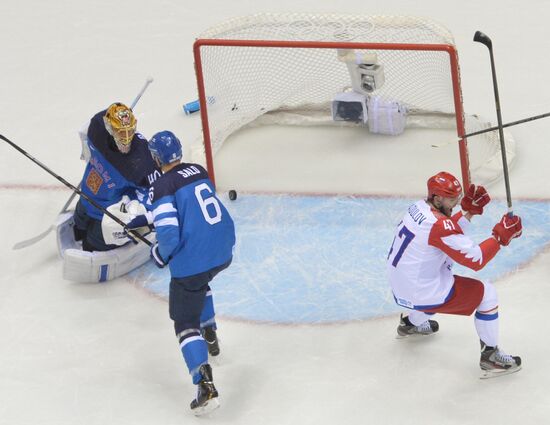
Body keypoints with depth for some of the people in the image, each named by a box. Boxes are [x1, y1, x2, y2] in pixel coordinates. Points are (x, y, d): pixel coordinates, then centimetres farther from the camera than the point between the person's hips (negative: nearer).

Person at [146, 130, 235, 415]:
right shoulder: (199, 171, 10)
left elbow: (169, 235, -19)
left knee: (185, 323, 2)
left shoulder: (162, 188, -12)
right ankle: (210, 335, 45)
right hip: (224, 250, 7)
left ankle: (205, 386, -13)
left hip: (192, 260, -7)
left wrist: (160, 255, 2)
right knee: (199, 282, 39)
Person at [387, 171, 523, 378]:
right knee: (487, 293, 0)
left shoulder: (419, 207, 1)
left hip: (399, 287, 9)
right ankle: (490, 356, 6)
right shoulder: (438, 225, -26)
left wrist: (469, 211, 7)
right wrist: (500, 237, -17)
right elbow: (475, 259, -24)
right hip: (421, 295, -9)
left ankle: (412, 323, 54)